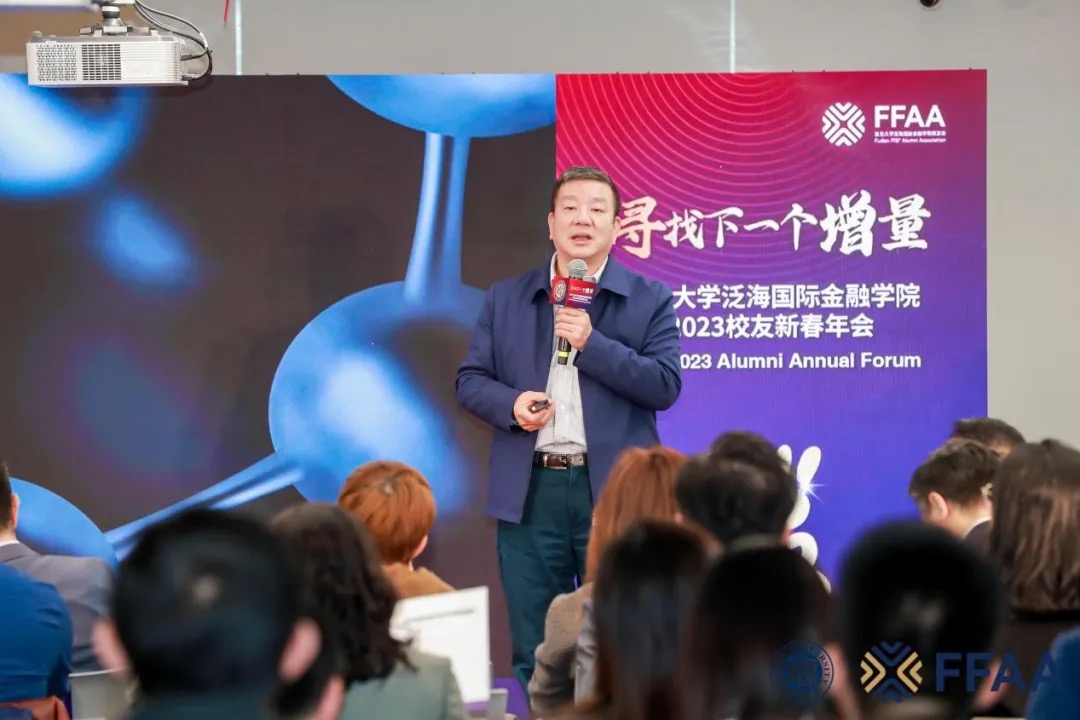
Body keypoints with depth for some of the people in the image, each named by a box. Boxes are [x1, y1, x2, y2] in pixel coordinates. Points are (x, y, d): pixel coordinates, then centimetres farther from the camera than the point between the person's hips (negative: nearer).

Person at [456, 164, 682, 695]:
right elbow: (469, 380, 11)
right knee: (533, 653, 7)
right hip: (530, 492, 2)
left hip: (614, 491, -2)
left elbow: (665, 386, -6)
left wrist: (593, 342, -15)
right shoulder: (506, 298, 10)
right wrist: (510, 403, -10)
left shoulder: (650, 299, 4)